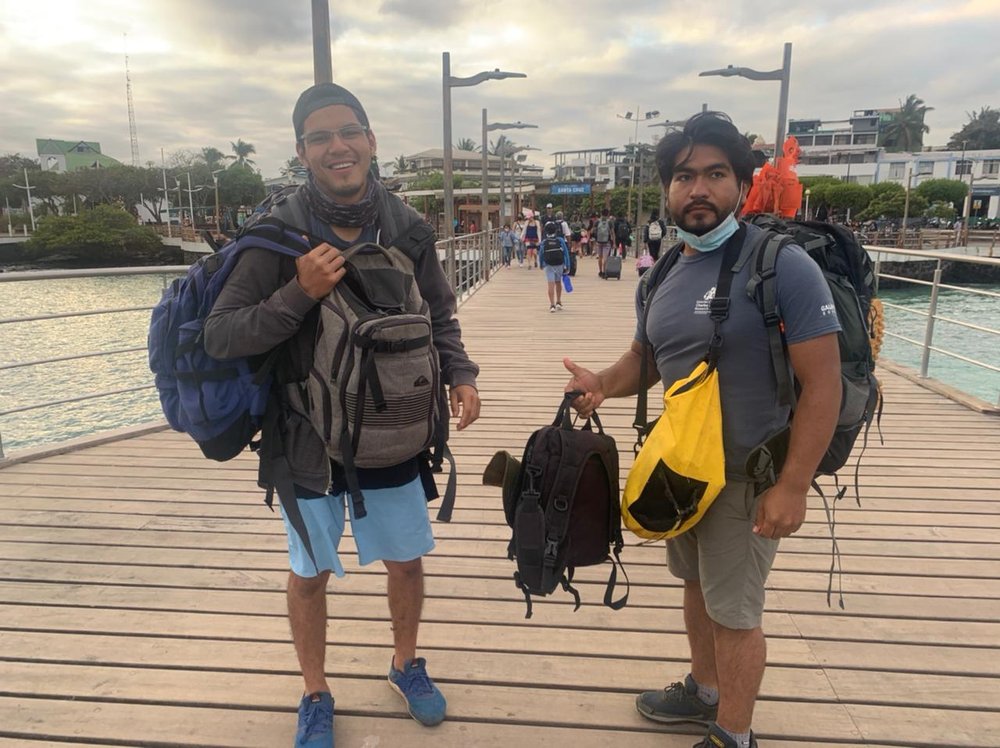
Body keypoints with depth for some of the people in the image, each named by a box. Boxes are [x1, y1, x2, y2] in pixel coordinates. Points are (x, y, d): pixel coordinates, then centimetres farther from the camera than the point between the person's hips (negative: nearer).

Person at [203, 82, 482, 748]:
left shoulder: (408, 228, -5)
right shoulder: (279, 233, -14)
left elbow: (439, 316, 6)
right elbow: (220, 336, -14)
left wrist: (460, 374, -10)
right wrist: (300, 293, -27)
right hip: (309, 438, -2)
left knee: (406, 561, 18)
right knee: (311, 573, 16)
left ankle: (406, 663, 47)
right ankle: (316, 694, 42)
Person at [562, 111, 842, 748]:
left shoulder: (783, 264, -19)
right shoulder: (660, 277, 3)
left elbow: (823, 382, -20)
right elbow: (644, 358, 14)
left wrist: (792, 487, -22)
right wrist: (604, 384, -9)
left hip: (746, 477, -7)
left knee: (734, 612, 8)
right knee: (698, 586, 24)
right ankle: (705, 690, 48)